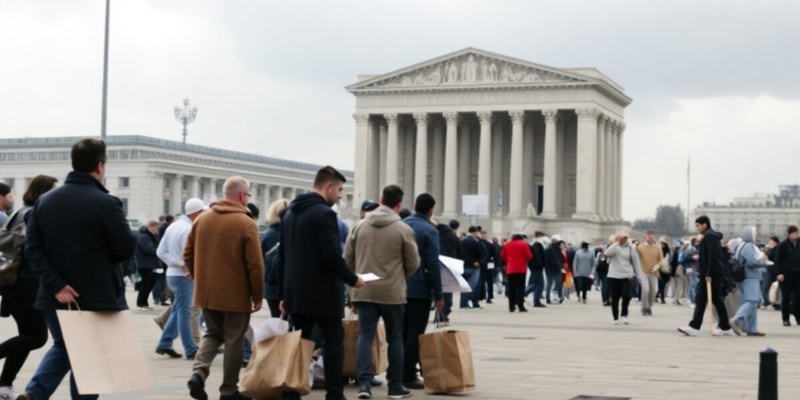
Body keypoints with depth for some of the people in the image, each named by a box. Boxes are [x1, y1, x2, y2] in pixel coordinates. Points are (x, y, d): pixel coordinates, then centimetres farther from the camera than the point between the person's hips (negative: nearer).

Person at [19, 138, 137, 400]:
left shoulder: (45, 200, 3)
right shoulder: (106, 203, -14)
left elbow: (32, 250, -3)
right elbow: (127, 250, -11)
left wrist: (56, 285, -9)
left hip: (55, 298, 5)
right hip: (97, 298, -5)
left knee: (62, 347, 22)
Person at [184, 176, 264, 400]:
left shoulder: (202, 219, 3)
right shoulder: (246, 223, -12)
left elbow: (188, 255, 9)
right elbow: (255, 264, -13)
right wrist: (257, 295, -4)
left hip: (206, 293, 5)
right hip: (236, 295, -5)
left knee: (212, 334, 20)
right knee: (234, 342, 7)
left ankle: (198, 372, -2)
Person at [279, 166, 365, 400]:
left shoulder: (290, 213, 13)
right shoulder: (324, 213, -14)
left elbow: (282, 256, 15)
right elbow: (332, 255, -21)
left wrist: (283, 294, 18)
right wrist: (352, 279, -7)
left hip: (296, 292, 7)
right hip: (322, 293, -7)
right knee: (334, 341, 1)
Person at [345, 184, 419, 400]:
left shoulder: (360, 226, 4)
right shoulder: (403, 230, -6)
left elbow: (348, 258, 7)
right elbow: (413, 263, 0)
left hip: (364, 291, 2)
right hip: (392, 292, -2)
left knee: (365, 335, 4)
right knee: (395, 338, 8)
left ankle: (364, 383, -7)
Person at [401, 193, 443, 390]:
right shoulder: (429, 230, -11)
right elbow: (432, 265, -14)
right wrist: (438, 295, -10)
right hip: (419, 289, -6)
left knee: (402, 331, 14)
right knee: (415, 333, -1)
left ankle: (398, 373, 17)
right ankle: (408, 376, -1)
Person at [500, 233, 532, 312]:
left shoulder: (507, 244, 8)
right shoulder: (524, 244, -4)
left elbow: (502, 255, 12)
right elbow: (529, 256, -6)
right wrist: (525, 260, 14)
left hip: (510, 269, 4)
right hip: (521, 269, -3)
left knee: (511, 288, 8)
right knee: (520, 287, -2)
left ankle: (511, 307, 7)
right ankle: (521, 306, -9)